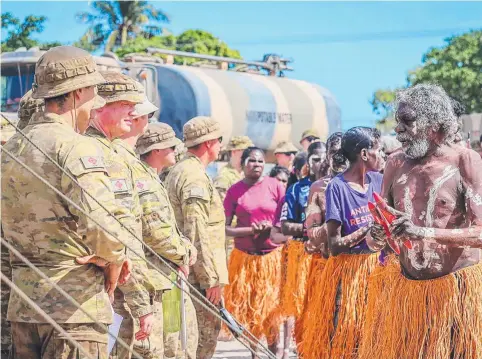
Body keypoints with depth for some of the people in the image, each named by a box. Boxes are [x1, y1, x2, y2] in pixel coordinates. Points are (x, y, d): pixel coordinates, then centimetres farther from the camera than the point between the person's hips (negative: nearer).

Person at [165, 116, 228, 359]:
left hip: (184, 272, 10)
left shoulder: (178, 172, 17)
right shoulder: (195, 177, -16)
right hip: (199, 275, -10)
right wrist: (212, 279, -21)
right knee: (205, 338, -6)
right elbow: (197, 233, -22)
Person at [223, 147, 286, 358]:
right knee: (247, 310, 5)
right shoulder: (234, 191, -1)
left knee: (271, 310, 1)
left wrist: (271, 229, -15)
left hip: (272, 257, 0)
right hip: (244, 258, 1)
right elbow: (224, 228, -4)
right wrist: (251, 231, -17)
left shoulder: (275, 186, 0)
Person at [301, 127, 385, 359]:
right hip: (348, 271, -5)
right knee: (344, 337, 2)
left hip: (375, 265, 5)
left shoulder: (378, 181, 4)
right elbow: (334, 245, -15)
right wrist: (369, 229, -22)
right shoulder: (337, 187, -13)